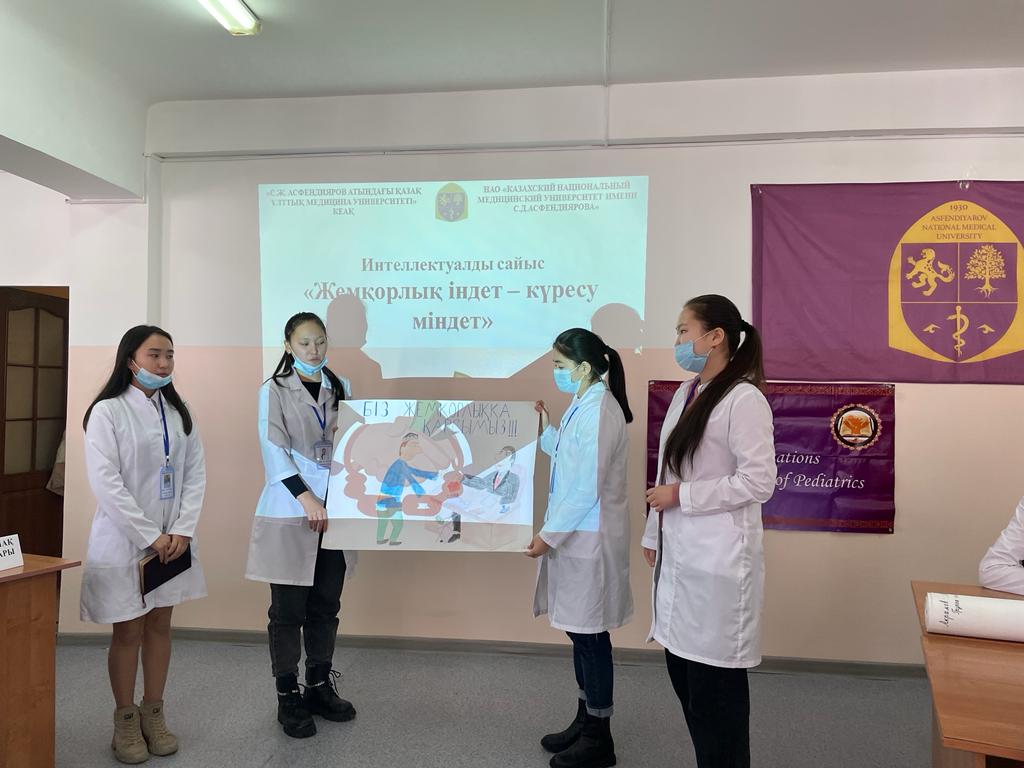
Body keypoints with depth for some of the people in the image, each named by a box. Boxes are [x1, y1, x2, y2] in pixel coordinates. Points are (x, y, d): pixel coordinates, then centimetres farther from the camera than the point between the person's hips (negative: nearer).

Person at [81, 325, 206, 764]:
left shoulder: (179, 413, 6)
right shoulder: (107, 412, -9)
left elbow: (195, 473, 3)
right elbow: (106, 484, -16)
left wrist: (182, 530, -9)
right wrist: (151, 536, -17)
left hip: (173, 541, 4)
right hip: (125, 541, -4)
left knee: (160, 625, 12)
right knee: (128, 631, 6)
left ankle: (154, 716, 26)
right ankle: (125, 722, 23)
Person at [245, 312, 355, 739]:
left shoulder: (340, 388, 11)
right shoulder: (274, 390, -1)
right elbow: (274, 451, -10)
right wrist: (307, 499, -19)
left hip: (334, 508, 4)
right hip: (290, 511, -4)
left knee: (326, 605, 11)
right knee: (288, 608, 3)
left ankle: (320, 687, 26)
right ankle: (288, 698, 16)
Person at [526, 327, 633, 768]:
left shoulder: (599, 410, -20)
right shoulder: (582, 405, 11)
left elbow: (587, 488, -21)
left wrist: (549, 535, -18)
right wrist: (546, 430, 10)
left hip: (590, 539, -9)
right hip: (576, 535, 10)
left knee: (590, 633, 2)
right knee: (580, 630, 17)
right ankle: (585, 721, 33)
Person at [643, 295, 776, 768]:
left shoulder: (744, 399, -14)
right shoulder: (686, 393, 10)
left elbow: (758, 482, -18)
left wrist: (681, 495, -15)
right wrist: (653, 535, 16)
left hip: (717, 560, -8)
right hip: (678, 553, 8)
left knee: (714, 681, 4)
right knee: (682, 668, 17)